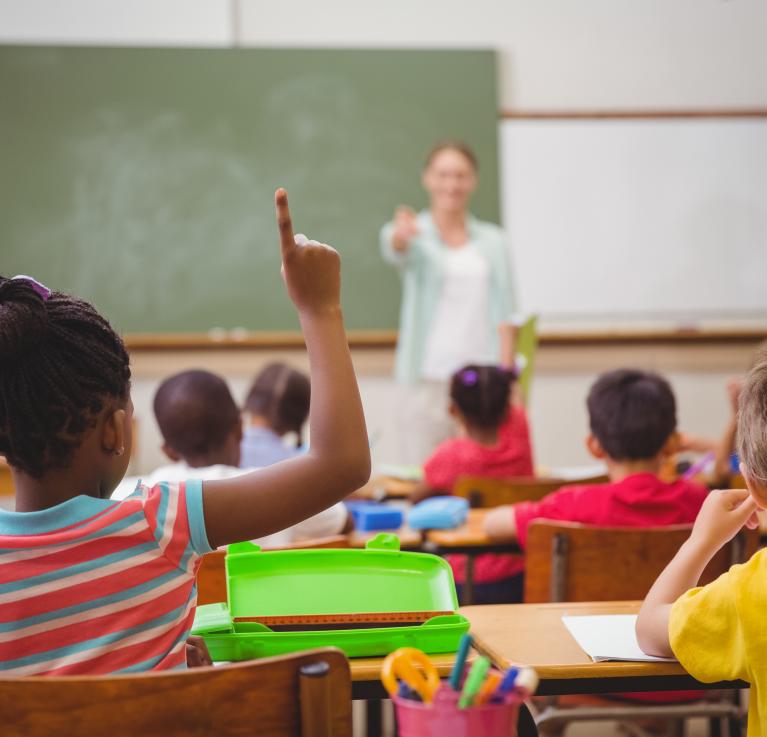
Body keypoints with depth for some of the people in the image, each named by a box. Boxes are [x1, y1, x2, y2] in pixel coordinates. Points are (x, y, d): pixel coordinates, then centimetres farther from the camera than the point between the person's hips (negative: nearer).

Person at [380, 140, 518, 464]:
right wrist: (401, 236, -45)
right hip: (428, 377, -2)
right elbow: (394, 251, -20)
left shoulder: (493, 241, 13)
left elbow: (502, 314, 7)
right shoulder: (414, 236, 5)